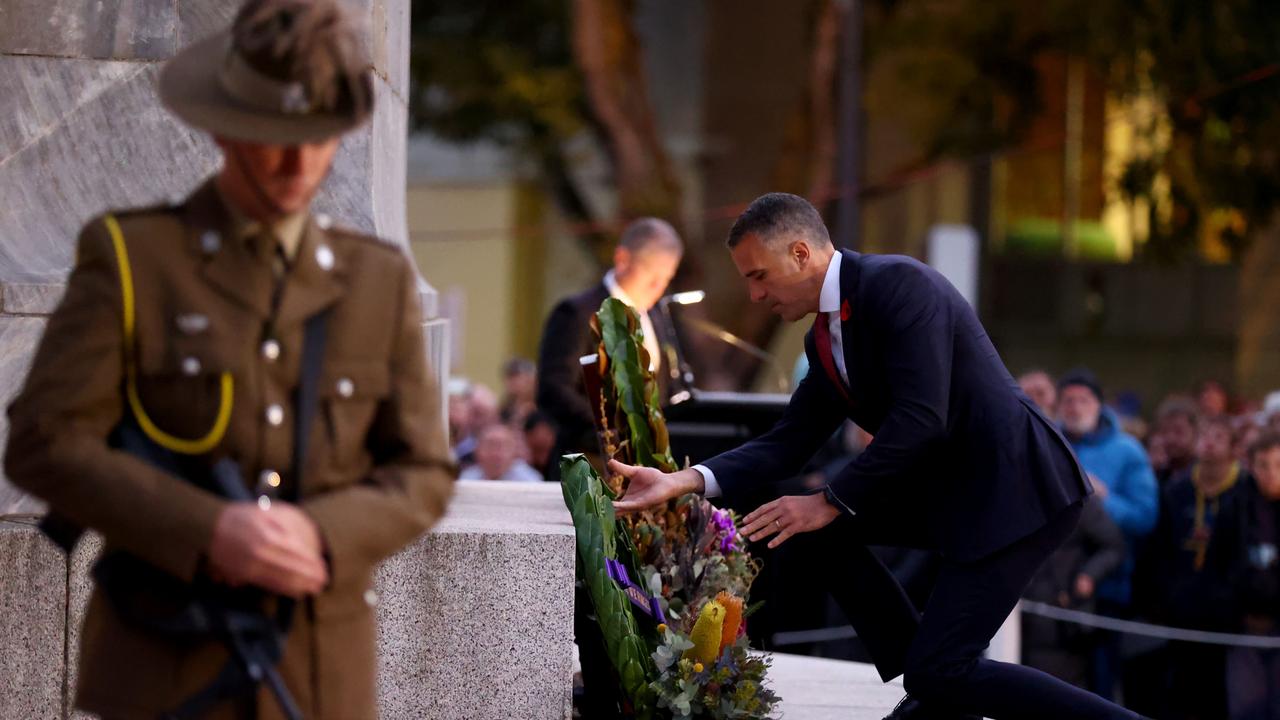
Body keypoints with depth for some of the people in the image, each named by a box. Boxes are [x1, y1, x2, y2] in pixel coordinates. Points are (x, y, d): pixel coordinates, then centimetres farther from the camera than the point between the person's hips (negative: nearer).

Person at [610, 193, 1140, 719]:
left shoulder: (898, 283, -16)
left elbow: (921, 418, -24)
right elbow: (785, 445, 10)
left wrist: (832, 502, -19)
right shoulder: (824, 340, 12)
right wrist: (686, 480, -4)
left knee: (943, 672, -15)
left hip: (1017, 490, -9)